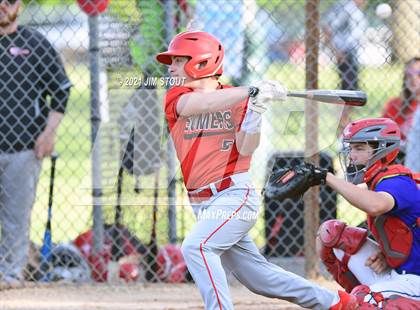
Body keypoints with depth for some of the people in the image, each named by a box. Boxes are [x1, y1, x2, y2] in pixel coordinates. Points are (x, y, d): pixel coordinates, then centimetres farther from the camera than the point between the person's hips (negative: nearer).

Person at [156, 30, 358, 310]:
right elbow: (203, 103, -17)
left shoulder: (238, 99, -2)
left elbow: (246, 149, -9)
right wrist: (253, 91, -26)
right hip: (202, 202, 5)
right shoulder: (177, 98, 5)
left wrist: (255, 109, -22)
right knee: (258, 277, 9)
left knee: (196, 247, -27)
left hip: (235, 195, -5)